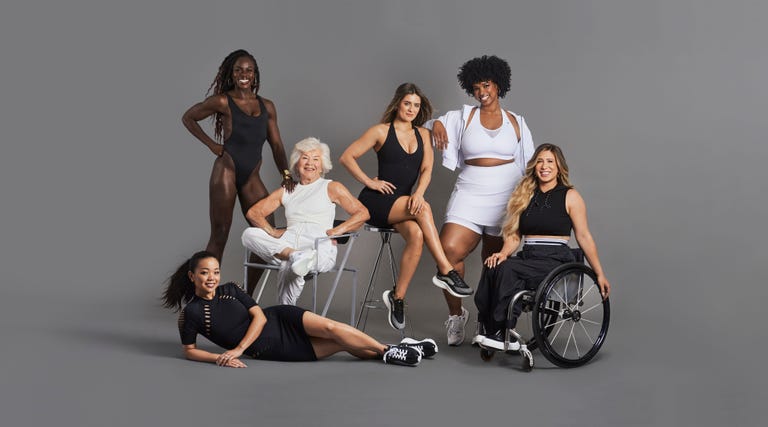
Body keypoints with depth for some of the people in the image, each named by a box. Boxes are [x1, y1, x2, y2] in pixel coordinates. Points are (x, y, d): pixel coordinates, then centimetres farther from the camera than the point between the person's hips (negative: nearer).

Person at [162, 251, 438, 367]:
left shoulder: (230, 290, 1)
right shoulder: (190, 313, -9)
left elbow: (259, 316, -3)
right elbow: (189, 351, -1)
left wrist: (238, 349, -17)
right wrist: (218, 358, -20)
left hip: (281, 320, 3)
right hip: (270, 350, -3)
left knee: (330, 328, -19)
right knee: (340, 344, -13)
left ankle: (389, 351, -9)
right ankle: (389, 352, -5)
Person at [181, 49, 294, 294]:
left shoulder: (266, 106, 13)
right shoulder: (223, 101, -1)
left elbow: (276, 145, 12)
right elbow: (188, 118, 9)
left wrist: (286, 174, -3)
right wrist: (211, 144, 0)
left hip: (252, 178, 5)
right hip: (226, 171, -5)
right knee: (219, 235, -4)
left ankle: (248, 297, 13)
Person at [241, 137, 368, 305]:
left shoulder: (331, 188, 17)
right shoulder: (285, 192, 26)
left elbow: (362, 213, 10)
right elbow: (253, 212, 19)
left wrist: (338, 230, -5)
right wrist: (271, 231, -1)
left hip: (321, 249, -4)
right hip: (287, 245, 4)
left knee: (289, 270, -39)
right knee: (249, 234, -25)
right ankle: (294, 256, -39)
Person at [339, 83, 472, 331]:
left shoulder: (423, 134, 16)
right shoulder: (382, 131, 3)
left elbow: (426, 170, 5)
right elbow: (347, 157, 2)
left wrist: (418, 193, -14)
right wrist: (370, 182, -6)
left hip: (404, 204, 4)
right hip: (376, 201, -4)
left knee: (417, 234, -30)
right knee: (423, 209, -32)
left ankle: (397, 297, -20)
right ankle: (445, 271, -31)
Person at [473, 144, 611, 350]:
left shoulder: (570, 196, 4)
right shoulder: (525, 195, 17)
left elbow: (584, 237, 3)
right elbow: (514, 234, 16)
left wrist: (599, 274, 2)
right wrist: (503, 253, -5)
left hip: (555, 260, -4)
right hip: (528, 256, 5)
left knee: (507, 269, -31)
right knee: (492, 267, -27)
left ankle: (502, 333, -27)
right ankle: (490, 329, -27)